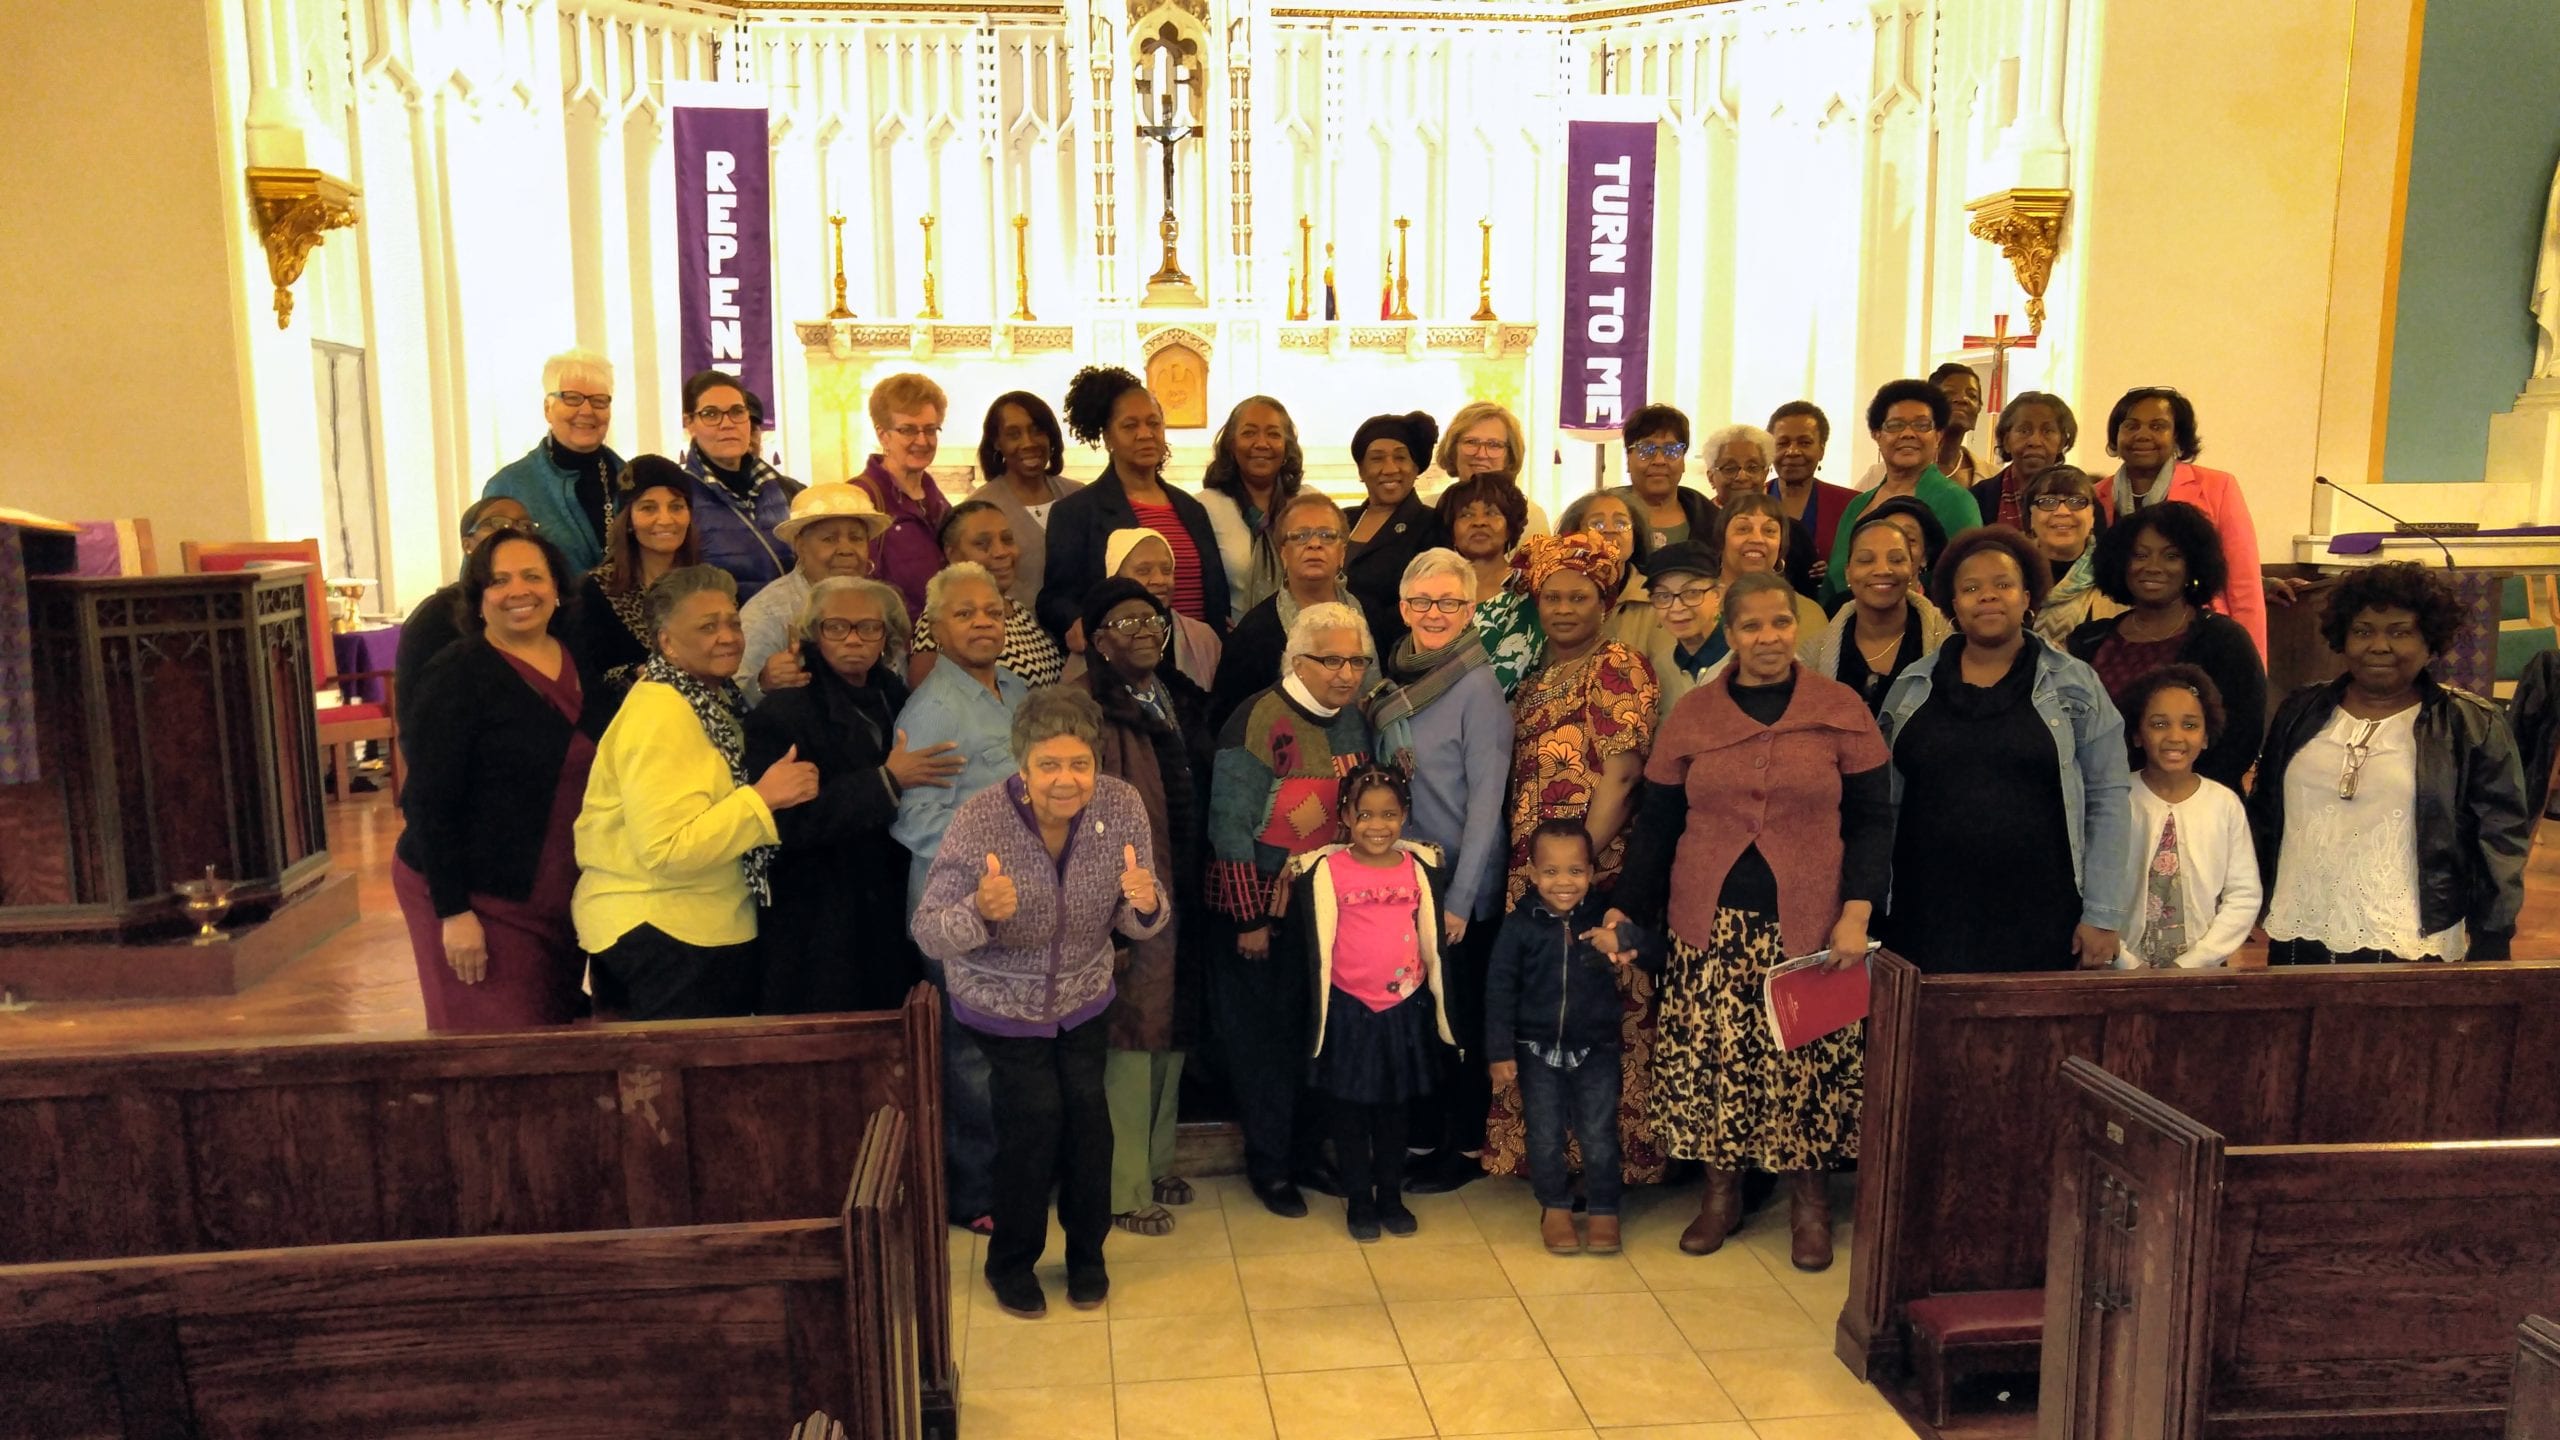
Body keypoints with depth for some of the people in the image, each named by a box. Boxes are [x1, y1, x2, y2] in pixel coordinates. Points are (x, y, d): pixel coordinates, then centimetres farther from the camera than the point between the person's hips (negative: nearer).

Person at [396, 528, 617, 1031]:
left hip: (564, 901, 6)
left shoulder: (581, 666, 6)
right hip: (480, 902, -6)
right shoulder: (456, 675, -11)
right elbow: (430, 803, -14)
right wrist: (453, 912, -17)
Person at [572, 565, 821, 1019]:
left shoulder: (714, 697, 11)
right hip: (657, 934, -9)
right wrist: (762, 798, -25)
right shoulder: (659, 713, -19)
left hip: (715, 929, 9)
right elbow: (665, 852, -26)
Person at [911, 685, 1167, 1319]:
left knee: (1087, 1111, -2)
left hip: (1083, 995, 3)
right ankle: (1011, 1262, 21)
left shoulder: (1122, 805, -21)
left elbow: (1137, 924, -13)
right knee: (1034, 1117, -6)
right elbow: (928, 933, -26)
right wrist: (980, 911, -47)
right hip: (1001, 1001, -2)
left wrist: (1145, 904, -36)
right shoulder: (979, 820, -28)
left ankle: (1087, 1253, 25)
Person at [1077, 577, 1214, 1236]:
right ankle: (1124, 1188, 16)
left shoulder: (1181, 700, 11)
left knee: (1173, 1030, 15)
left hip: (1182, 894, 7)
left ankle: (1156, 1164, 32)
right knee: (1131, 1036, 1)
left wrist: (1197, 886, 9)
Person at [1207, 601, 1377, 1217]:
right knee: (1264, 1037, 7)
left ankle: (1308, 1150, 32)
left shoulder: (1353, 721, 3)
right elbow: (1230, 826, -17)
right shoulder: (1259, 721, -18)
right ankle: (1269, 1165, 22)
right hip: (1261, 911, -6)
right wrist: (1250, 919, -16)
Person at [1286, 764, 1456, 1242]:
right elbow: (1316, 945, -4)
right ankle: (1359, 1202, 24)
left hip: (1404, 1007, 3)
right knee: (1349, 1110, 10)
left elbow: (1433, 939, 7)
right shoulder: (1326, 868, -10)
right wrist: (1317, 1011, -3)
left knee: (1393, 1108, 16)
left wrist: (1440, 1006, 10)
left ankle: (1391, 1197, 31)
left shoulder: (1419, 866, -1)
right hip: (1347, 1008, -2)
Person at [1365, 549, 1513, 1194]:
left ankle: (1468, 1146, 19)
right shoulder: (1396, 681, 7)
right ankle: (1423, 1132, 29)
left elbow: (1486, 800, -15)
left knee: (1458, 1012, 4)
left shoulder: (1477, 687, -13)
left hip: (1461, 881, -6)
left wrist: (1460, 897, -16)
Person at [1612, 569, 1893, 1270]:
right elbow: (1657, 824, 9)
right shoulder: (1692, 714, 5)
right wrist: (1625, 910, 4)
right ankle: (1721, 1192, 22)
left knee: (1808, 1059, 1)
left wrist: (1858, 910, -9)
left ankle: (1810, 1200, 22)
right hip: (1713, 925, 2)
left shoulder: (1841, 710, 1)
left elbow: (1871, 819, 2)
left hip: (1809, 927, -1)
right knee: (1709, 1057, 2)